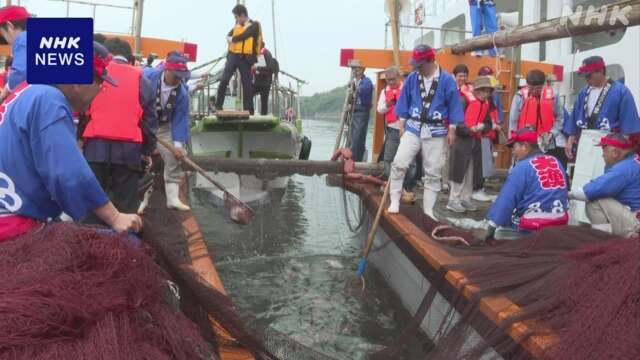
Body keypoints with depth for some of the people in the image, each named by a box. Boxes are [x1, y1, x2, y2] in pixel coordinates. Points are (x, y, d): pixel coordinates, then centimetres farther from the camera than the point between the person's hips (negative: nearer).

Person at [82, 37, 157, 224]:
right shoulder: (141, 79, 7)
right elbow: (149, 119, 6)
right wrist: (147, 151, 15)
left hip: (96, 147, 1)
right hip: (128, 150, 0)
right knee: (125, 207, 6)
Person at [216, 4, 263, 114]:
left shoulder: (254, 25, -2)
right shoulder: (237, 25, 17)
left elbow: (242, 36, -12)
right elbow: (229, 36, 12)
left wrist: (232, 39, 3)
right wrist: (230, 39, -8)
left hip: (246, 58, -4)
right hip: (233, 55, 4)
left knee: (247, 84, 0)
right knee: (224, 80, -10)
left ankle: (248, 110, 5)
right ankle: (218, 105, -4)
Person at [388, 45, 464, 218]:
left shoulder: (446, 80, -7)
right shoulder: (412, 78, 1)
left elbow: (454, 106, -2)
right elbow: (404, 103, 9)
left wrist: (451, 130, -4)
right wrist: (402, 125, 7)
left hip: (436, 132, -1)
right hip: (413, 127, 2)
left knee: (433, 173, 5)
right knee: (399, 163, -12)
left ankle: (428, 210, 14)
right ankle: (394, 202, 1)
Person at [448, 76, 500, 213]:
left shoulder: (487, 104, 9)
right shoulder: (465, 100, -14)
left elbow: (488, 122, 10)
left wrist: (487, 127, -12)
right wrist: (469, 129, -25)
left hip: (475, 141, 8)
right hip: (462, 139, -8)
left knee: (471, 172, 13)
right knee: (459, 170, -5)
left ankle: (465, 199, 23)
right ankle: (453, 201, 3)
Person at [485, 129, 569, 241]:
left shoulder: (522, 167, -9)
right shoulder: (556, 162, 10)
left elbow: (506, 200, -11)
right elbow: (563, 194, 18)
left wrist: (492, 227, -9)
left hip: (532, 228, -7)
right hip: (560, 225, 7)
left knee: (497, 233, 7)